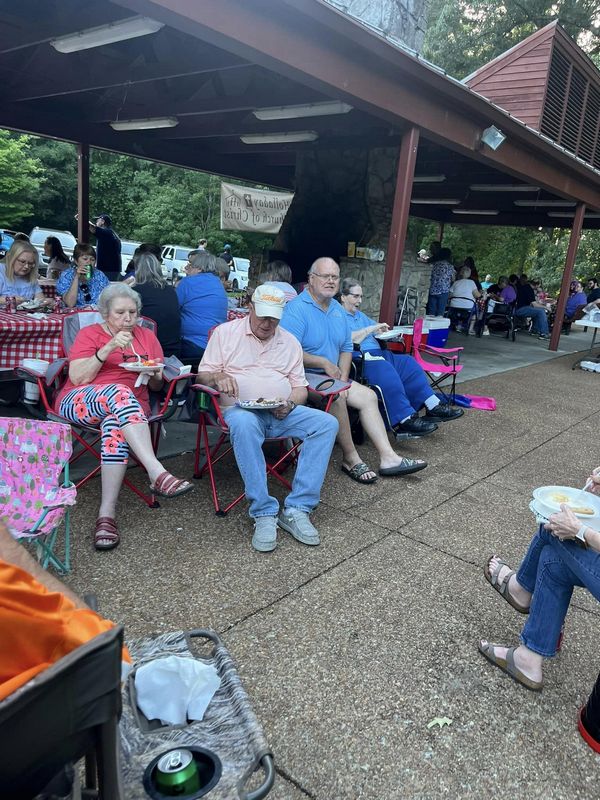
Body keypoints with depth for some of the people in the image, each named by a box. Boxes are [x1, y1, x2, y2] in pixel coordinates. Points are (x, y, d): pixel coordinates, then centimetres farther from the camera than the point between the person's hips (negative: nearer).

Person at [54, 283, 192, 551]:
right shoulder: (89, 334, 10)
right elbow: (77, 378, -5)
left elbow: (157, 386, 18)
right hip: (79, 403, -1)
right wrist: (109, 348, -14)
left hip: (130, 406, 2)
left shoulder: (147, 337, 17)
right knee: (119, 391, -37)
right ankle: (157, 473, -47)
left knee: (116, 425, -37)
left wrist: (155, 375, -6)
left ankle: (107, 513, -39)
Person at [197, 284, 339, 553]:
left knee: (328, 424, -21)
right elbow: (202, 374, 5)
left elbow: (300, 388, 16)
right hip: (241, 409, -3)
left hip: (283, 413, 4)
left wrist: (290, 404, -7)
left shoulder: (290, 342, 18)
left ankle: (297, 509, -25)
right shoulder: (225, 332, 9)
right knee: (244, 425, -41)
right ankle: (264, 513, -34)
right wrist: (218, 376, -19)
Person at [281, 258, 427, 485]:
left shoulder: (338, 310, 13)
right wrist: (324, 362, -17)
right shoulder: (297, 308, -14)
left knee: (368, 396, -2)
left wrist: (343, 379, -1)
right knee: (336, 396, -31)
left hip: (333, 377, 9)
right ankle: (351, 459, -16)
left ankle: (388, 458, -4)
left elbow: (346, 348, 15)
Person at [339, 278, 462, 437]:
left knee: (408, 363, -10)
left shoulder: (360, 315, 29)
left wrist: (384, 331, 8)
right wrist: (371, 328, -8)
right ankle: (406, 420, -39)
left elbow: (375, 332, 31)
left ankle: (433, 406, -14)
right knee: (386, 371, -35)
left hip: (377, 353, 9)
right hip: (359, 358, -9)